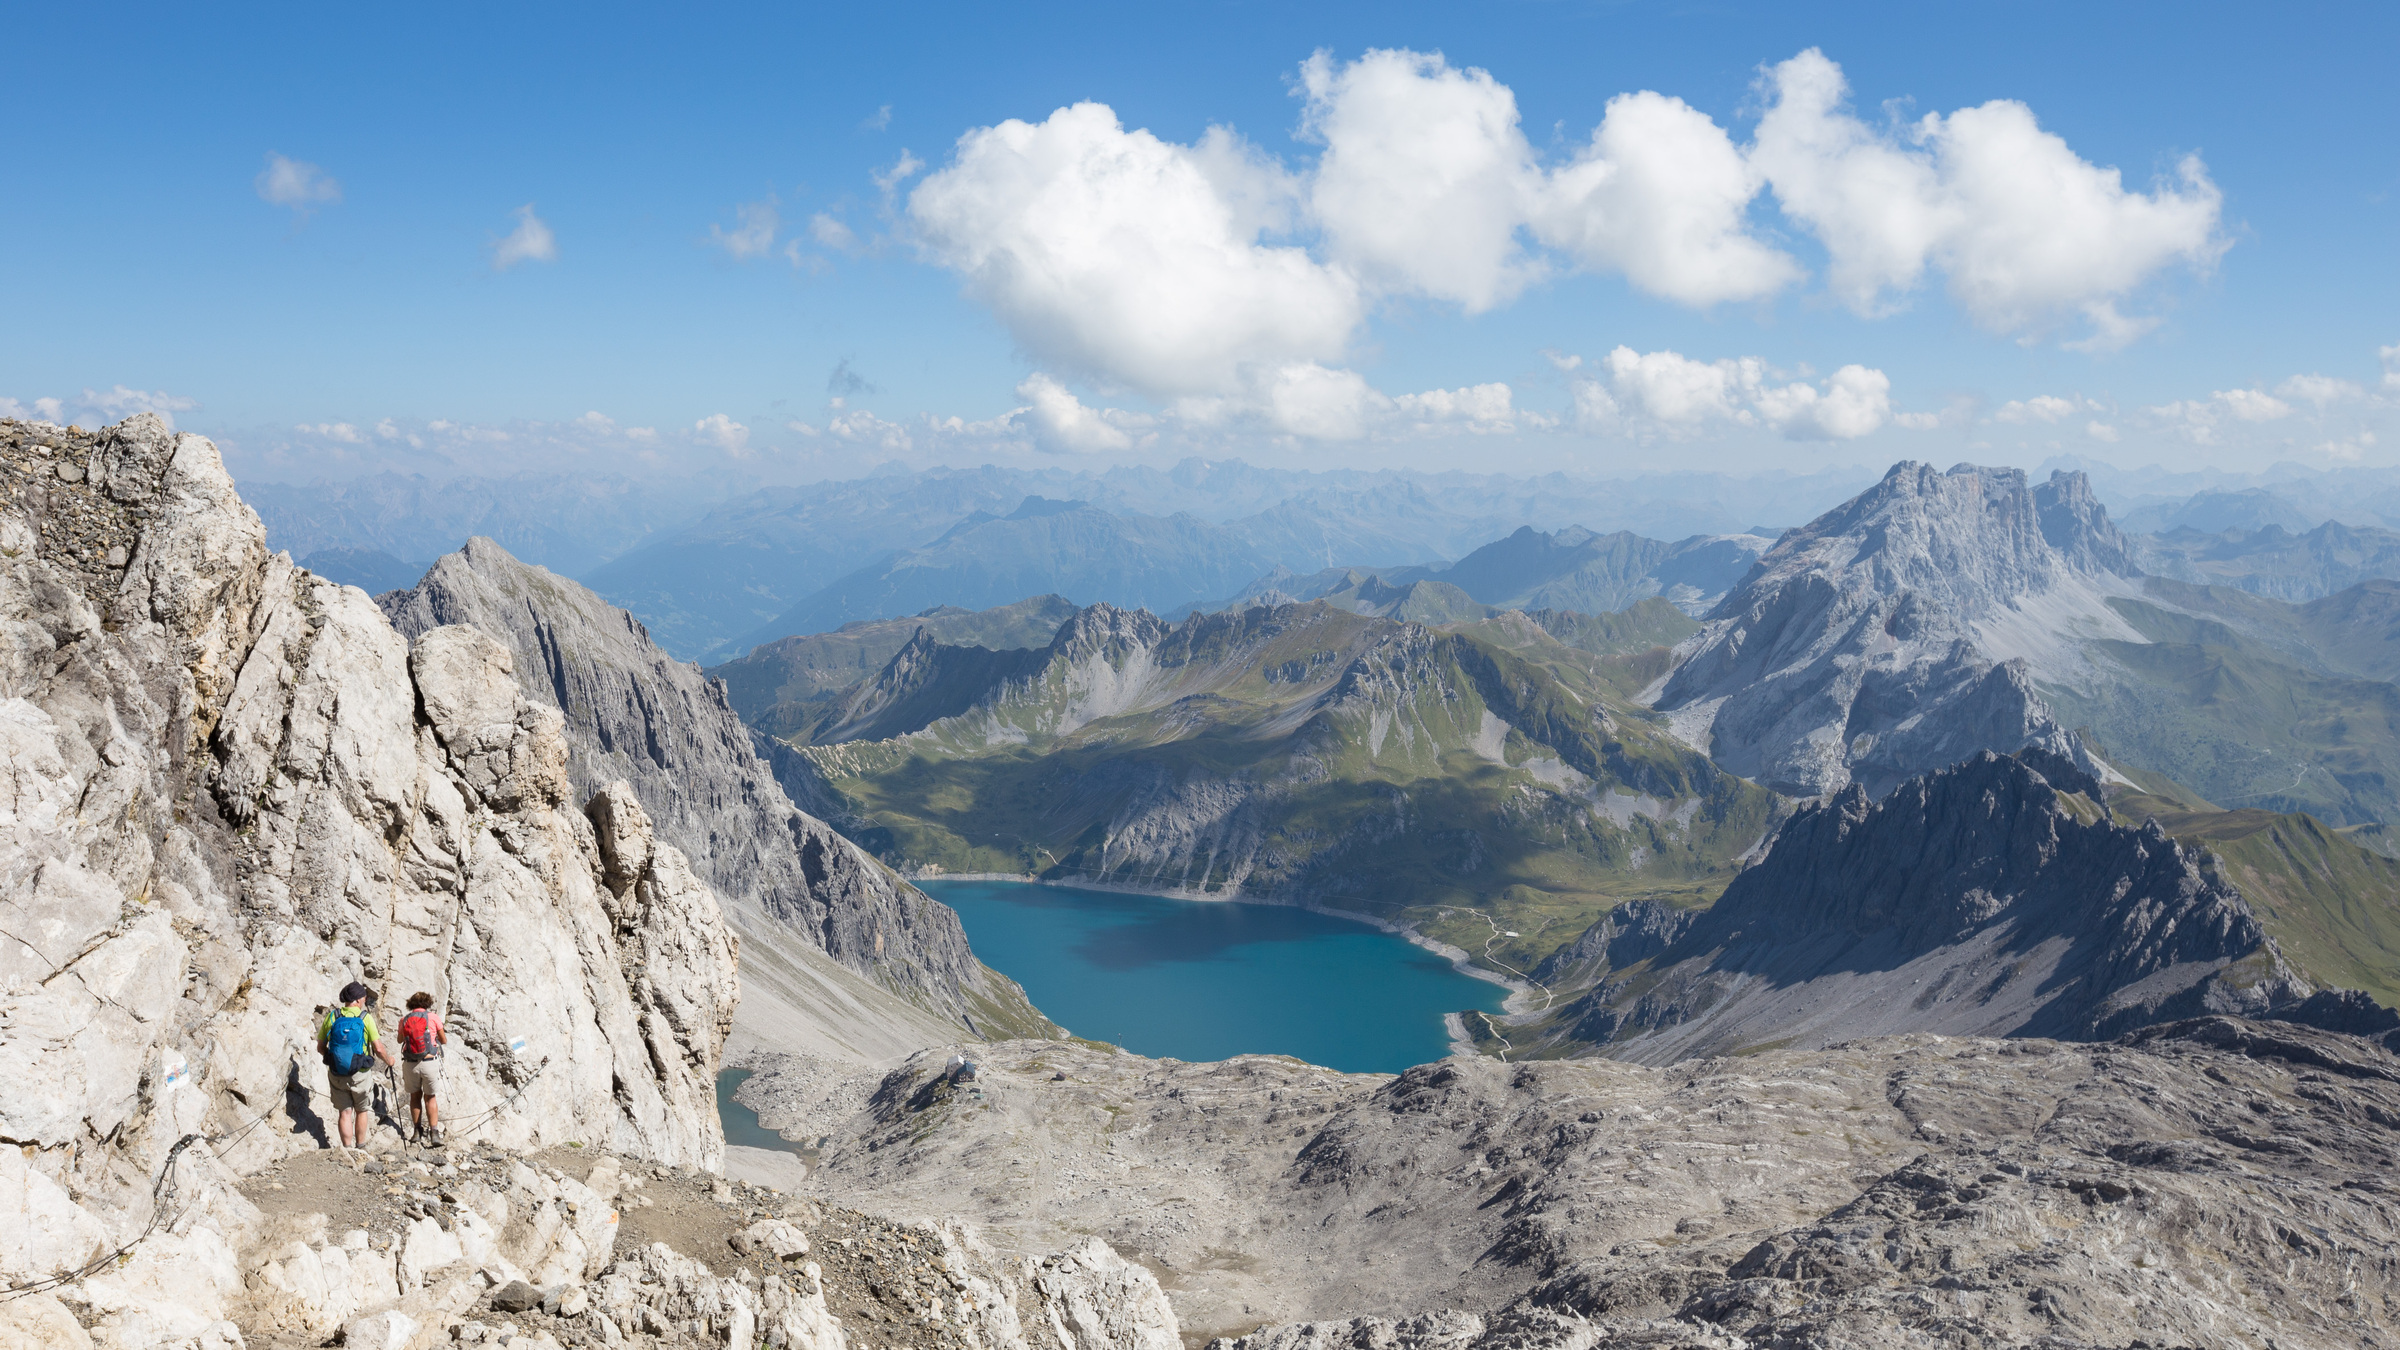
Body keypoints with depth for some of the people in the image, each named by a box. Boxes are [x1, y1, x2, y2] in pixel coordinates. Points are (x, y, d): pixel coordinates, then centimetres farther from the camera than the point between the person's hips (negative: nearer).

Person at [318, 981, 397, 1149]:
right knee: (361, 1111, 16)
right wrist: (388, 1060, 10)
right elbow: (378, 1049, -10)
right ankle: (360, 1148, 23)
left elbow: (320, 1048, 7)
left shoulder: (331, 1017, 0)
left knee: (344, 1112, 8)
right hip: (359, 1073, -2)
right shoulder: (365, 1018, -9)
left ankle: (347, 1148, 4)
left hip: (336, 1074, 2)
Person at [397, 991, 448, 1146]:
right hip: (430, 1062, -2)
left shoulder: (404, 1020, 4)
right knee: (430, 1097, 9)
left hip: (410, 1064, 2)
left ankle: (417, 1131, 22)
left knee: (415, 1096, 19)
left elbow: (400, 1040, 23)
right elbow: (444, 1041, 8)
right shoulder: (433, 1017, -2)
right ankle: (434, 1132, -2)